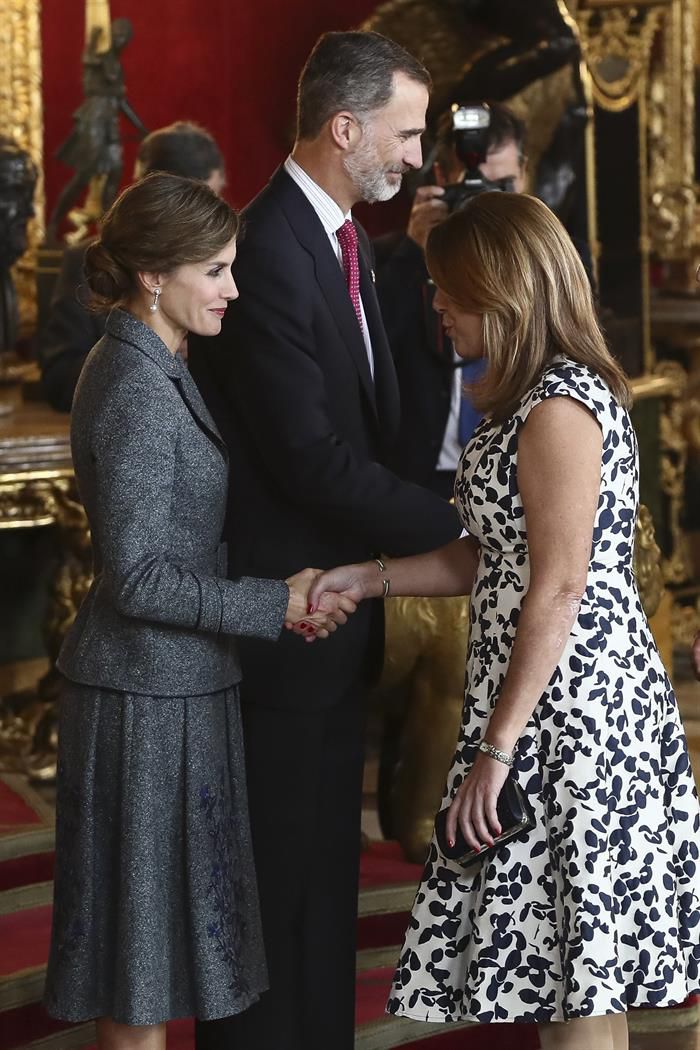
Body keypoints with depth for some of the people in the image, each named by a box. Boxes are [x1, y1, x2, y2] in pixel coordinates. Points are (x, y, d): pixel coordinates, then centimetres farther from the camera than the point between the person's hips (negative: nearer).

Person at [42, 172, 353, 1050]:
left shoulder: (149, 369, 11)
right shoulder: (135, 389, -19)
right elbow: (138, 578, -21)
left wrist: (277, 595, 9)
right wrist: (275, 605, -17)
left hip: (165, 682, 10)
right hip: (147, 690, -10)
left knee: (145, 935, 15)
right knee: (146, 916, -1)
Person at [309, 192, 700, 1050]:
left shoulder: (559, 407, -16)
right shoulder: (538, 398, 15)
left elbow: (558, 591, -20)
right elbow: (495, 558, 15)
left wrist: (497, 748, -19)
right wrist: (366, 580, 7)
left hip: (566, 712, -10)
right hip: (578, 706, 10)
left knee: (575, 977, -3)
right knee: (567, 967, 14)